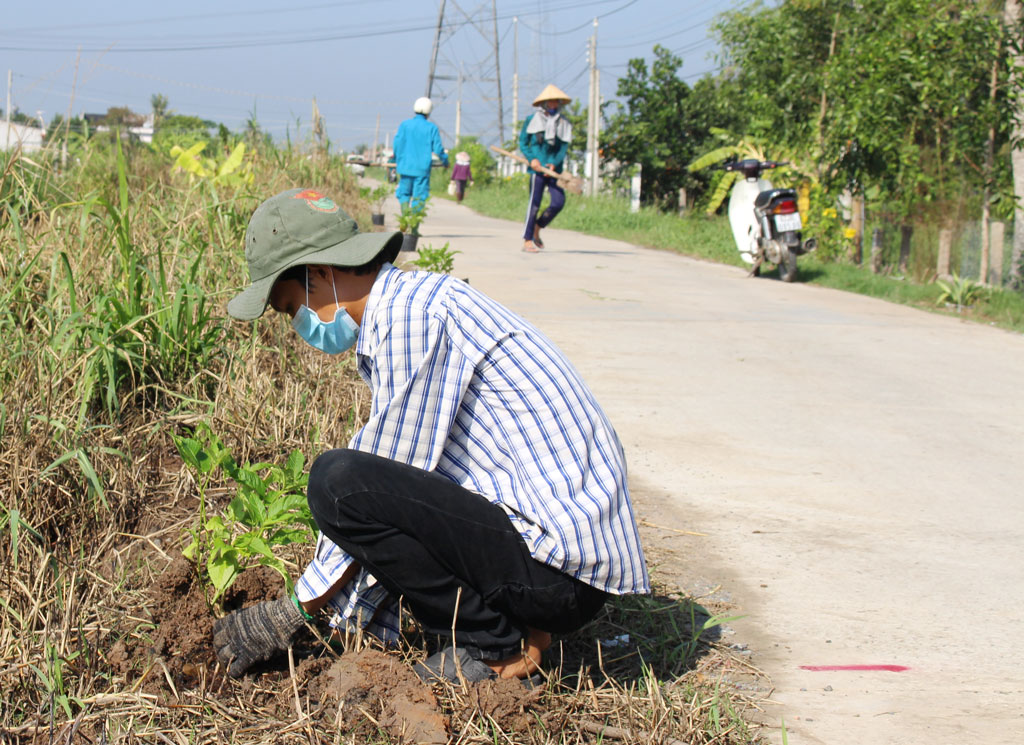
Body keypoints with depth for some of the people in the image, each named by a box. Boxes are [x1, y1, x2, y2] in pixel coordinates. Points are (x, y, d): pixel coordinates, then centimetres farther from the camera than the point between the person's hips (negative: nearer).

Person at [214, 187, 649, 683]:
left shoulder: (414, 313, -14)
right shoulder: (402, 311, 17)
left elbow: (391, 486, -13)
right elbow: (391, 482, 21)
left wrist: (290, 614, -3)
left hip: (561, 569, -11)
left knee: (338, 480, -20)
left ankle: (493, 646, -7)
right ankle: (510, 625, 10)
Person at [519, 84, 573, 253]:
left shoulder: (563, 124, 11)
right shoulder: (532, 120, 3)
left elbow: (564, 147, 5)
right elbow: (523, 143, 5)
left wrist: (555, 164, -11)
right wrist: (531, 158, -11)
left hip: (554, 168, 4)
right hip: (537, 167, -4)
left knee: (559, 201, -7)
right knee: (535, 202, -7)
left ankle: (537, 228, 16)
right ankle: (527, 240, -1)